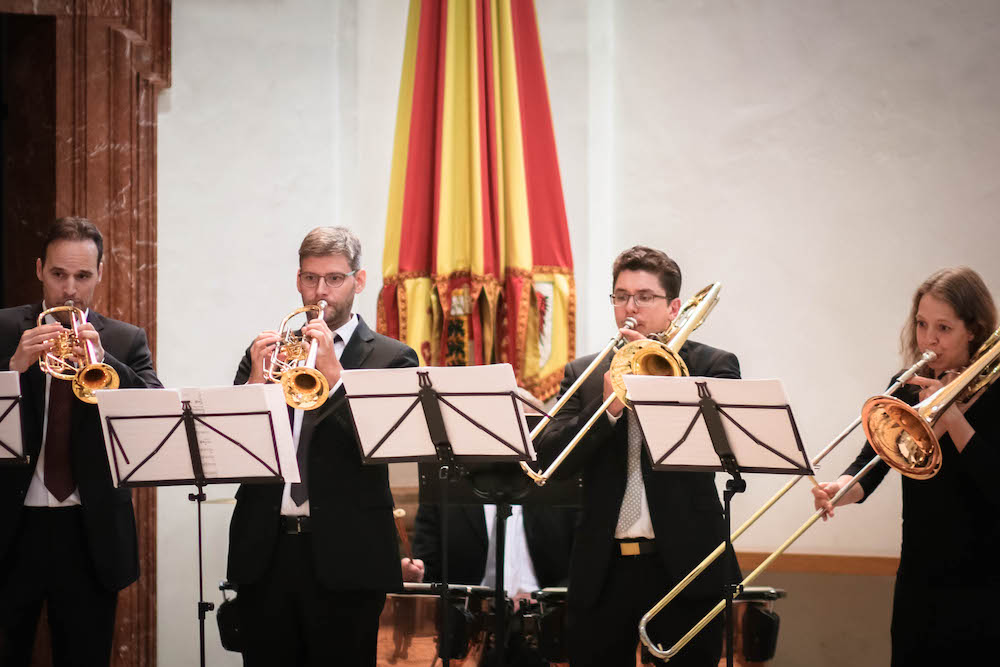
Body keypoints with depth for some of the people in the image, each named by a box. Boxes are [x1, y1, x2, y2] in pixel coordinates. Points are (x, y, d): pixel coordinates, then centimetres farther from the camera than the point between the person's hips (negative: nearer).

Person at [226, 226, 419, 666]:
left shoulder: (391, 359, 4)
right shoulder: (267, 350, 14)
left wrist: (334, 374, -19)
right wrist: (255, 383, -11)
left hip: (343, 556, -3)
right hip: (265, 551, 3)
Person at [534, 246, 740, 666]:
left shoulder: (713, 365, 5)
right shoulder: (583, 373, 11)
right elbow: (550, 459, 0)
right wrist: (608, 407, -14)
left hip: (683, 563, -2)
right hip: (603, 568, 2)